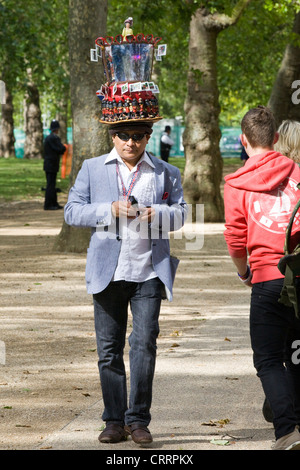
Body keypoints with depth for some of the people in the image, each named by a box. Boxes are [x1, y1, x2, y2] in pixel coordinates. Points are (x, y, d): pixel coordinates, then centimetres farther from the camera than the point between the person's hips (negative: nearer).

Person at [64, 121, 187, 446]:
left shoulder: (166, 173, 11)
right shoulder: (92, 169, 10)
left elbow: (180, 212, 8)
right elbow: (72, 211, 4)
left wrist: (158, 214, -14)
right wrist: (109, 210, -12)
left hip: (149, 272, -1)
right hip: (108, 272, 1)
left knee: (144, 342, -10)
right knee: (109, 348, 3)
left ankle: (138, 419, 0)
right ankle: (114, 421, 12)